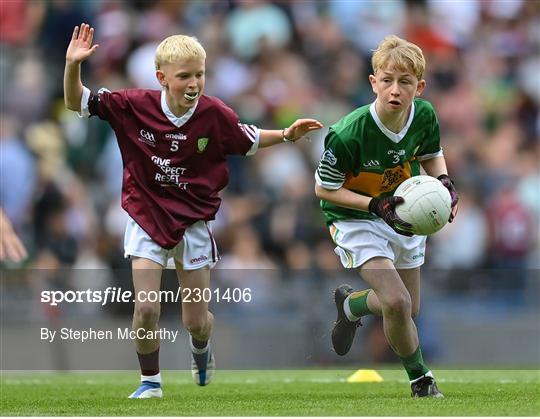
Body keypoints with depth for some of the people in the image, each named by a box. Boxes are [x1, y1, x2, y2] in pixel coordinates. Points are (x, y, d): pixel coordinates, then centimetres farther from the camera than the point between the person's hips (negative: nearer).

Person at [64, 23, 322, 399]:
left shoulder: (215, 114, -13)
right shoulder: (135, 106, -15)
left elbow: (248, 141, 7)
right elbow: (78, 103, -9)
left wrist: (287, 135, -6)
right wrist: (73, 66, -26)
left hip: (193, 222, 1)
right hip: (147, 216, -1)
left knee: (196, 321, 7)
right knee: (146, 309, -12)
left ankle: (201, 349, 45)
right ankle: (150, 382, 11)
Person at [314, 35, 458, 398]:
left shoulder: (425, 116, -16)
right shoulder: (348, 134, -31)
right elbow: (324, 188, -18)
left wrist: (445, 183, -13)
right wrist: (376, 206, -28)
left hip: (402, 214, 6)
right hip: (356, 218, -6)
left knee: (409, 310, 16)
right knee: (397, 303, -23)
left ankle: (351, 303, 49)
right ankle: (420, 378, 3)